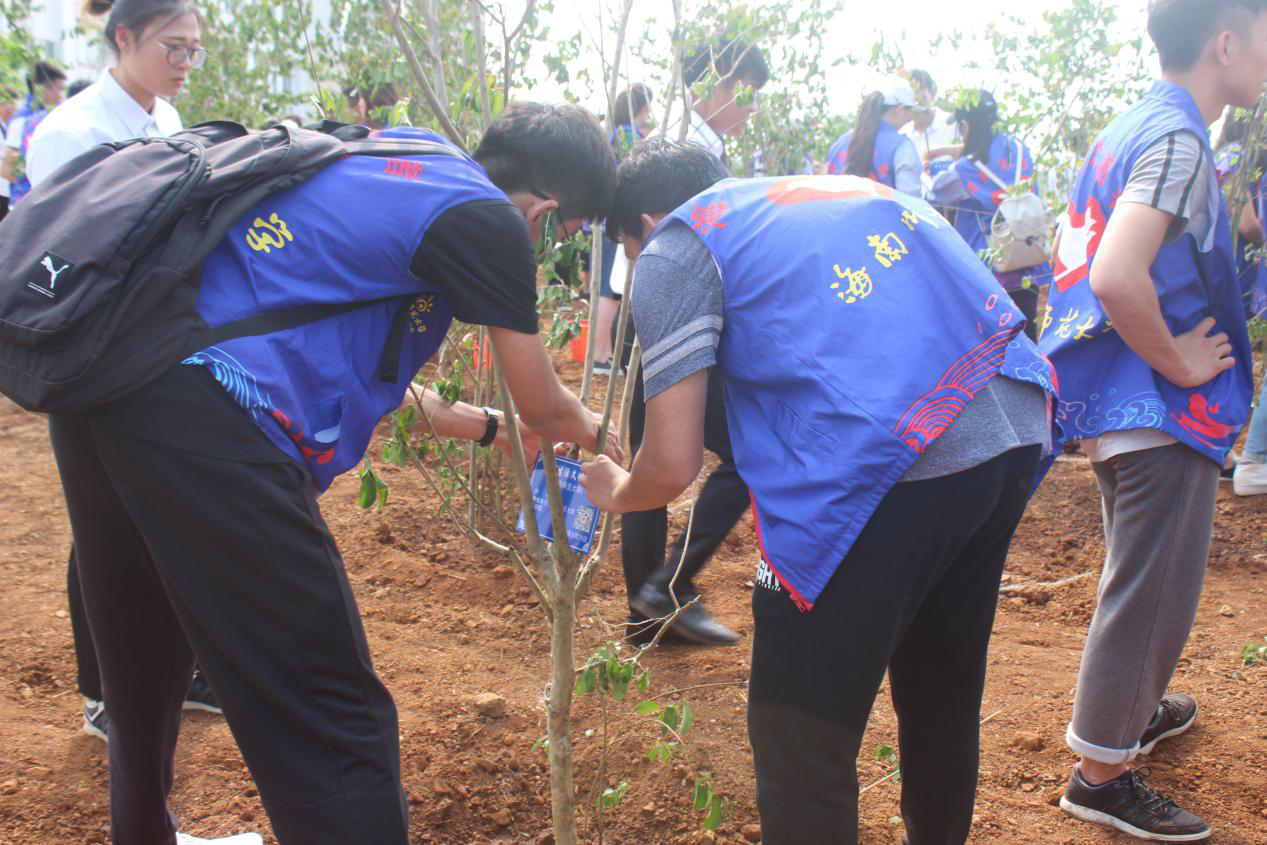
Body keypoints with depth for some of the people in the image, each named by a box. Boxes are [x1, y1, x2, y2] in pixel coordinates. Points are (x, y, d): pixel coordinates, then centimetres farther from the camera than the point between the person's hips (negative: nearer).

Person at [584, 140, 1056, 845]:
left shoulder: (674, 249, 6)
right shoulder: (841, 186, 27)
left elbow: (673, 467, 1)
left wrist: (616, 494, 22)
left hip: (887, 466, -8)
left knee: (801, 744, 8)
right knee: (943, 697, 27)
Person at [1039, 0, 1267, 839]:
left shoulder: (1129, 128, 13)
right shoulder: (1178, 139, -17)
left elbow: (1094, 260, 21)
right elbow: (1119, 278, -31)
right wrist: (1179, 362, -17)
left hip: (1118, 401, 10)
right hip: (1160, 411, -10)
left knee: (1145, 580, 25)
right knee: (1153, 594, 1)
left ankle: (1133, 709, 44)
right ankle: (1102, 773, 13)